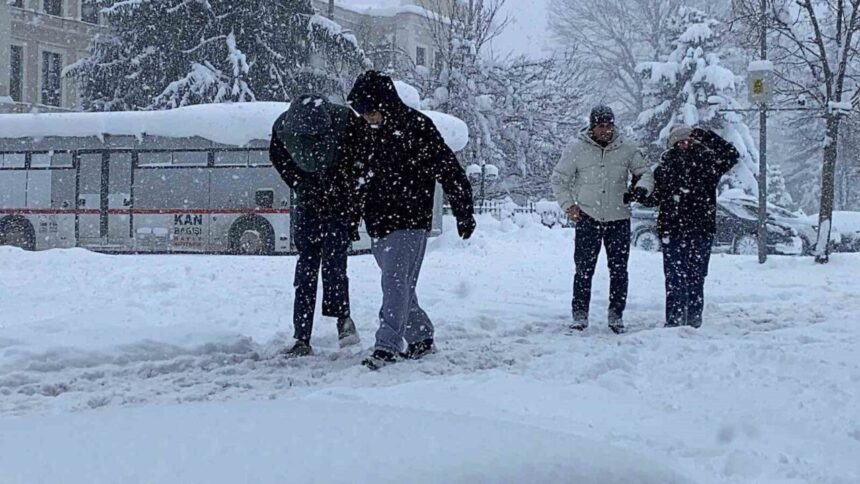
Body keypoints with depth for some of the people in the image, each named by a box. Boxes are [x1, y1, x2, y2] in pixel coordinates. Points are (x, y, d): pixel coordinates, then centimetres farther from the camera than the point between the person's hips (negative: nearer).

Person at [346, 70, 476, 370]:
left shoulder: (417, 128, -11)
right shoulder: (374, 133, 12)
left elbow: (449, 170, -10)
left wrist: (464, 214, -11)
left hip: (409, 223, -8)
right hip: (379, 223, 8)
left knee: (396, 282, -13)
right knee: (400, 286, 11)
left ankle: (387, 346, -16)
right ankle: (421, 337, 23)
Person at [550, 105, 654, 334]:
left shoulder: (627, 148, 0)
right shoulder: (577, 149, -3)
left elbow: (645, 172, 12)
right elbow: (558, 179, 6)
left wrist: (642, 187, -10)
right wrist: (568, 204, -4)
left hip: (619, 218, 2)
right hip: (587, 218, -2)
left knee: (619, 270, 6)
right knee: (584, 269, -1)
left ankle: (616, 314, 17)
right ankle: (580, 314, 9)